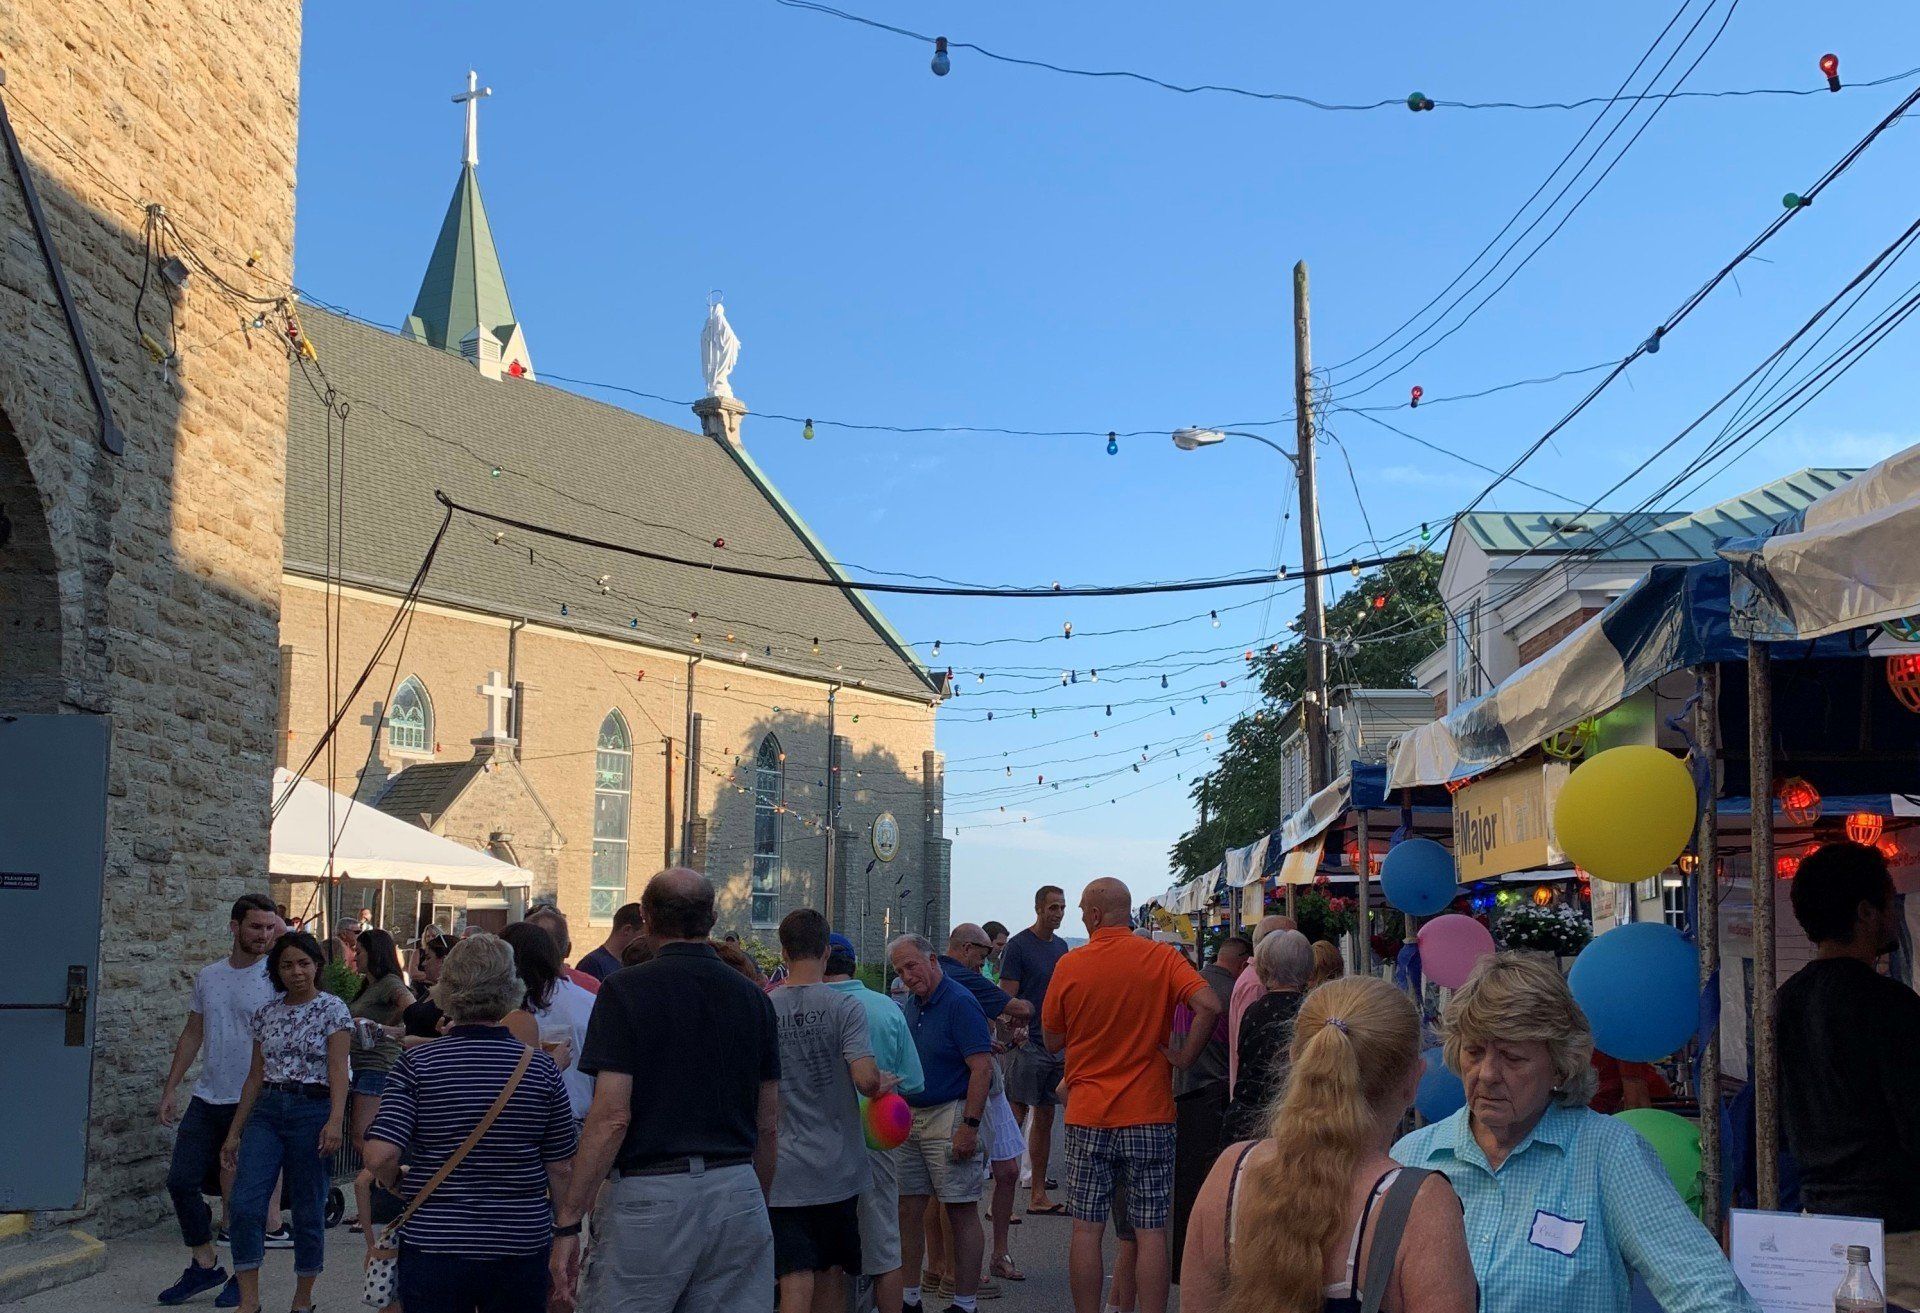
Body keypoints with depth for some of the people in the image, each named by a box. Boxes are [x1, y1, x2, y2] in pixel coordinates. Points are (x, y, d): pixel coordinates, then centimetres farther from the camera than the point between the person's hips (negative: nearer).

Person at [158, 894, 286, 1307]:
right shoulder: (208, 976, 9)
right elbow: (193, 1035, 16)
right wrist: (170, 1088, 13)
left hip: (252, 1102, -5)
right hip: (207, 1098, 6)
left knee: (242, 1193, 1)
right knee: (181, 1180, 5)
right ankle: (205, 1265, 20)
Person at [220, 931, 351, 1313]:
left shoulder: (332, 1009, -2)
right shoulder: (266, 1013, 12)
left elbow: (338, 1071, -9)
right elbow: (256, 1075, 15)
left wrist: (335, 1121, -22)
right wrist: (235, 1131, 13)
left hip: (312, 1109, -4)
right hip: (266, 1110, 4)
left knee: (308, 1209, 3)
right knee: (245, 1202, -10)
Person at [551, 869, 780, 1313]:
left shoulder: (626, 990, -6)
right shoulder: (753, 998, 9)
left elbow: (611, 1117, -12)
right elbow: (769, 1127, 12)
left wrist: (567, 1224, -8)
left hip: (649, 1194, -4)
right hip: (738, 1192, 5)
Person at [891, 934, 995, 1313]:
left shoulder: (959, 1004, -13)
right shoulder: (911, 1004, 12)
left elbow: (981, 1068, -18)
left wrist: (970, 1126, -22)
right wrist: (898, 1113, 10)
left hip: (949, 1118, -8)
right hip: (911, 1118, 8)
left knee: (962, 1212, -1)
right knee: (908, 1209, 10)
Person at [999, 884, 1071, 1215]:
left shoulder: (1061, 946, 14)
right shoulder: (1018, 945, -8)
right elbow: (1008, 1000, -12)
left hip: (1055, 1045, 8)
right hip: (1027, 1043, -7)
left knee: (1045, 1119, 11)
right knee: (1015, 1119, -8)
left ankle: (1038, 1196, 18)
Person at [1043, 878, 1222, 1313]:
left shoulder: (1069, 965, -3)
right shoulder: (1161, 957, -4)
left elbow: (1053, 1040, 5)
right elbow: (1209, 1005, -18)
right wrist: (1184, 1057, -8)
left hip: (1087, 1114, 0)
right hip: (1149, 1113, 0)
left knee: (1086, 1228, 7)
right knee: (1151, 1231, 4)